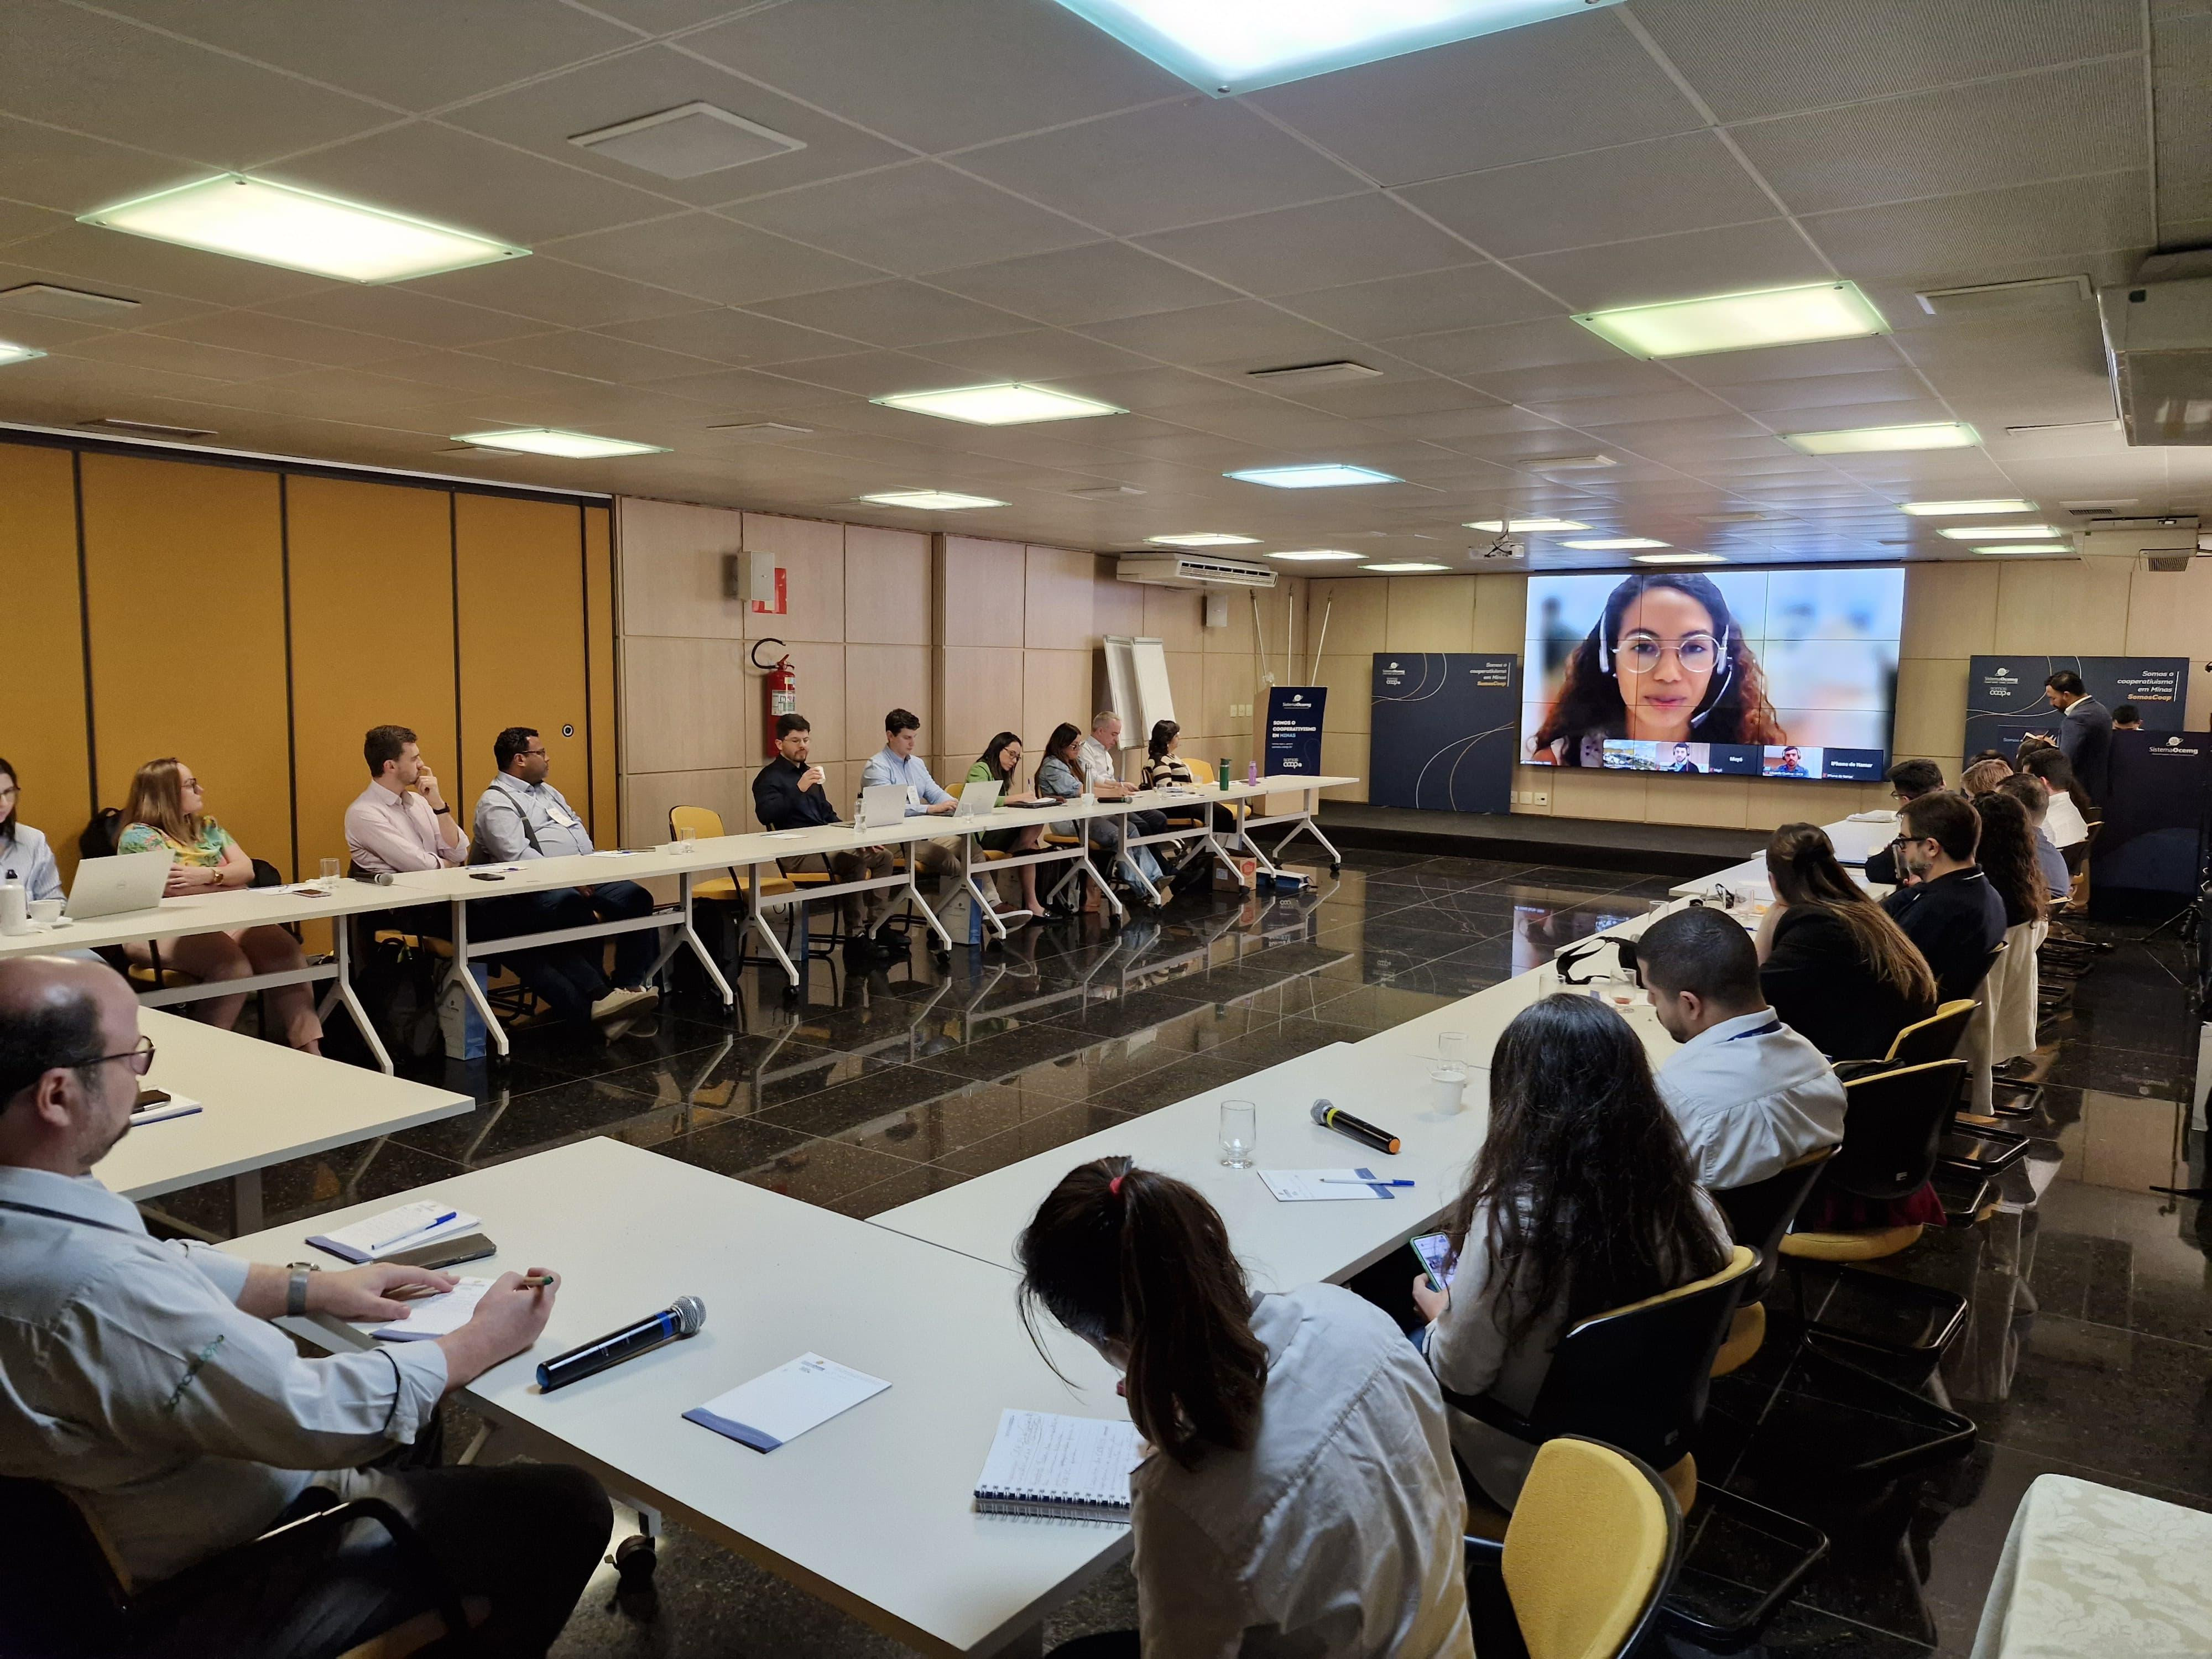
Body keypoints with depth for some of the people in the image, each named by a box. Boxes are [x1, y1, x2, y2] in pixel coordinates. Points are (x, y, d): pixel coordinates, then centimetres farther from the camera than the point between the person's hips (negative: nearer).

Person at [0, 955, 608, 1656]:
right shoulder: (96, 1292, -39)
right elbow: (320, 1418, -30)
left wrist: (314, 1288, 1)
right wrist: (484, 1340, -15)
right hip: (201, 1601, -9)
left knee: (423, 1405, 27)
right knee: (568, 1507, -4)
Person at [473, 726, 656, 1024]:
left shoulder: (547, 792, 25)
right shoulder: (496, 803, -3)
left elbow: (579, 829, 25)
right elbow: (517, 857, -16)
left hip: (587, 878, 8)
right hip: (538, 890, -8)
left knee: (638, 898, -14)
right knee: (576, 911, -37)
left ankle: (631, 987, -18)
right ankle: (597, 997, -28)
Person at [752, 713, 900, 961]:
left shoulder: (808, 772, 24)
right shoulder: (770, 777, -2)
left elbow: (828, 815, 30)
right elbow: (765, 814, -22)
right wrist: (799, 789, -30)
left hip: (824, 845, 9)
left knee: (882, 856, -1)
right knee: (854, 860, -31)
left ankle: (875, 928, -3)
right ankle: (855, 937, -26)